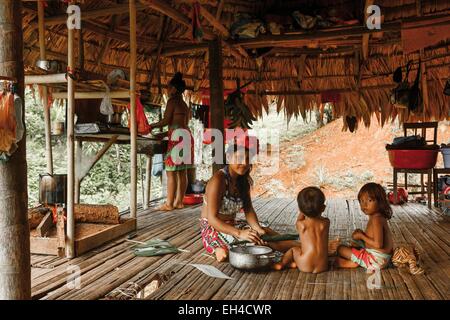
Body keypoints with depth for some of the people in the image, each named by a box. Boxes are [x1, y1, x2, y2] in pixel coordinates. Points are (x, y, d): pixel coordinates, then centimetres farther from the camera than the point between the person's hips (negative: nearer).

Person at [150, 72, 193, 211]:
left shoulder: (172, 100, -3)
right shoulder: (184, 104, 23)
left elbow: (166, 121, -7)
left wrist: (152, 126, 9)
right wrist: (165, 134, 28)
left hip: (178, 137, -9)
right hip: (186, 134, 9)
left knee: (171, 172, -7)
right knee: (182, 172, 8)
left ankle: (169, 204, -6)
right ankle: (179, 202, 12)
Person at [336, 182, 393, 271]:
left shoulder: (376, 219, -22)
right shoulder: (378, 217, 9)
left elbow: (378, 244, -29)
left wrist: (361, 236, -16)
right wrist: (362, 233, 1)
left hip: (377, 259, -11)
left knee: (341, 249, -8)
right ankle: (356, 261, 12)